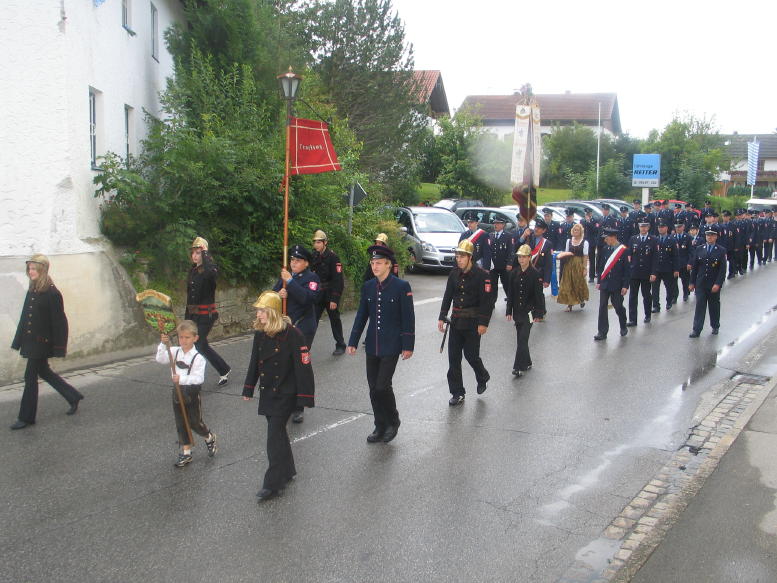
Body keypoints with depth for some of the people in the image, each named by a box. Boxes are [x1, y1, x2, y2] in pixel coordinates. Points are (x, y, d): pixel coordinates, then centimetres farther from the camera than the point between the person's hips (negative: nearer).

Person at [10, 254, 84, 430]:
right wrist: (19, 341, 14)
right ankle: (73, 397, 32)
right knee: (43, 371, 17)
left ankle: (26, 417, 7)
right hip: (30, 341, 8)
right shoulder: (31, 291, 9)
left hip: (41, 342, -8)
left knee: (30, 376, -3)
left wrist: (58, 347, -15)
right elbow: (25, 318, 14)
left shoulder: (52, 293, -15)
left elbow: (58, 321, -14)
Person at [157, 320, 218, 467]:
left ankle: (210, 438, 35)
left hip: (192, 393, -5)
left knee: (195, 423, 4)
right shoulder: (175, 351, 0)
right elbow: (160, 359, -11)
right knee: (181, 424, 9)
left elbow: (199, 378, -22)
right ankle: (186, 453, 19)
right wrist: (163, 344, -23)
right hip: (178, 392, 5)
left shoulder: (198, 358, -15)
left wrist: (182, 379, -34)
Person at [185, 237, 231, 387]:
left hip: (206, 314, -8)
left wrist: (205, 253, -26)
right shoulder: (193, 271, 12)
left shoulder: (211, 268, -10)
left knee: (199, 345, -8)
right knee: (202, 345, 10)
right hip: (193, 314, 8)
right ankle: (224, 370, 24)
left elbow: (210, 272, -39)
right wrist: (187, 317, 18)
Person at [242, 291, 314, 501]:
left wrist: (305, 397, -17)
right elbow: (254, 362, 14)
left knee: (275, 435, -8)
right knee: (277, 432, 16)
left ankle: (273, 484, -1)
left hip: (285, 394, -7)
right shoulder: (260, 334, 2)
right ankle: (287, 472, 33)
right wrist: (248, 389, 18)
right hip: (267, 393, 7)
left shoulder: (292, 335, -19)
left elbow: (303, 366, -17)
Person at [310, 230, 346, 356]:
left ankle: (340, 345, 19)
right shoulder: (313, 256, 6)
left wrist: (334, 299, -19)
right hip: (317, 295, 5)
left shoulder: (333, 257, -11)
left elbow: (338, 279, -15)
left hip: (330, 295, -5)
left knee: (335, 320, 6)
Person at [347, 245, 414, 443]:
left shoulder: (401, 286, -8)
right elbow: (361, 316, 12)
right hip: (372, 346, 5)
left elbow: (408, 318, -7)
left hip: (391, 346, -5)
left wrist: (408, 346, -9)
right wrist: (353, 342, 8)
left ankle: (393, 422, 14)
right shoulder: (368, 287, 7)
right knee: (373, 388, 8)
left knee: (382, 386, -10)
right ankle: (380, 427, 22)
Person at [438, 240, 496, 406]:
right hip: (456, 320, 5)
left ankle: (483, 377, 34)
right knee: (453, 357, 4)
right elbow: (447, 296, 10)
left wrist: (483, 323, -17)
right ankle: (457, 393, 13)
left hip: (473, 322, -5)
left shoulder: (482, 275, -12)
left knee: (471, 354, 2)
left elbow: (487, 301, -13)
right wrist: (442, 317, 5)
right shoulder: (454, 273, 5)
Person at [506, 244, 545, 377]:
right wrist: (509, 311, 6)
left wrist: (538, 312, -10)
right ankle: (526, 363, 28)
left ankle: (519, 367, -10)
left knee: (522, 338, -11)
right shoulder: (514, 273, 5)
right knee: (521, 339, 12)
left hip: (529, 311, -5)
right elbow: (510, 294, 8)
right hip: (517, 310, 5)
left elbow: (538, 294, -7)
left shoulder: (535, 274, -8)